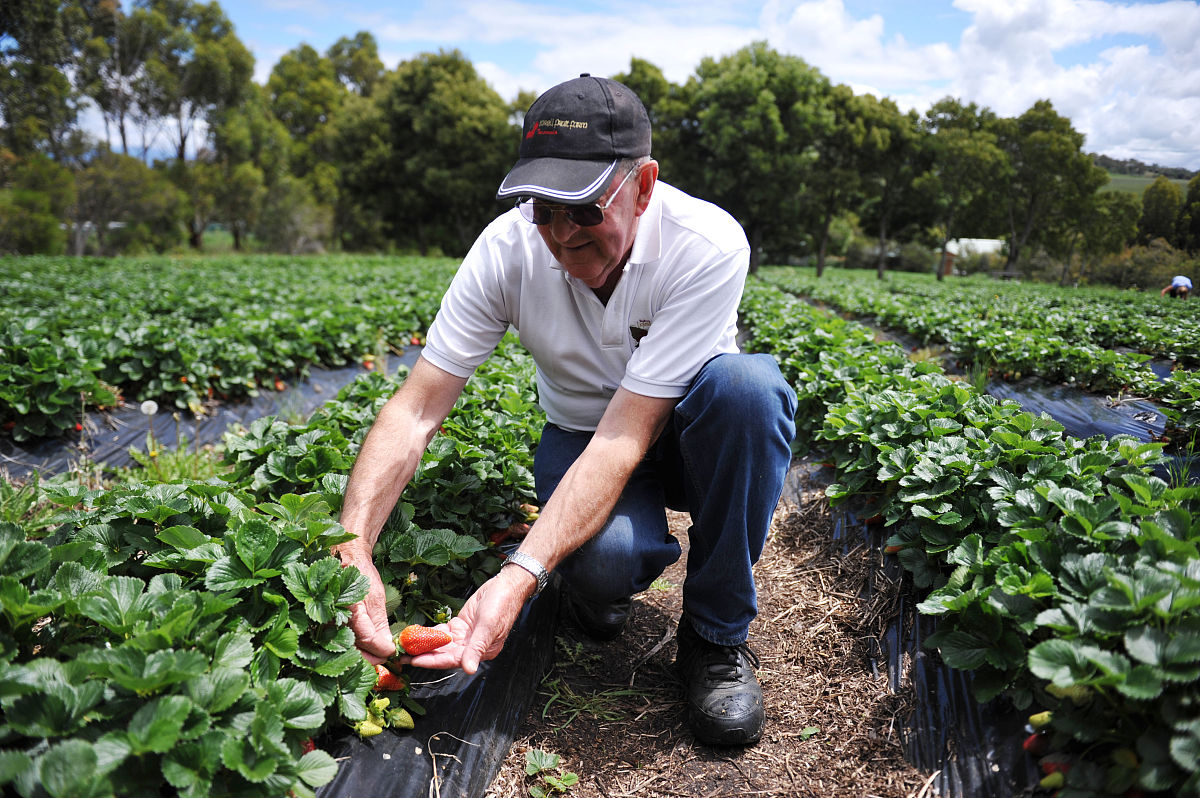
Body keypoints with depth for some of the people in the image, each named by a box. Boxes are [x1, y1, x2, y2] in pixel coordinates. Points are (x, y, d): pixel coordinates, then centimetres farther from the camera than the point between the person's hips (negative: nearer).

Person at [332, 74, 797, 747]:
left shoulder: (707, 246, -27)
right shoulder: (510, 248, -19)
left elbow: (626, 437, -34)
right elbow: (415, 411, -20)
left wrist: (518, 577, -43)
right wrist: (352, 546, -35)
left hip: (689, 431, 1)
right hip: (584, 434, 0)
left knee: (746, 383, -36)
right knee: (603, 561, -35)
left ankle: (717, 632, -14)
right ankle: (596, 583, 7)